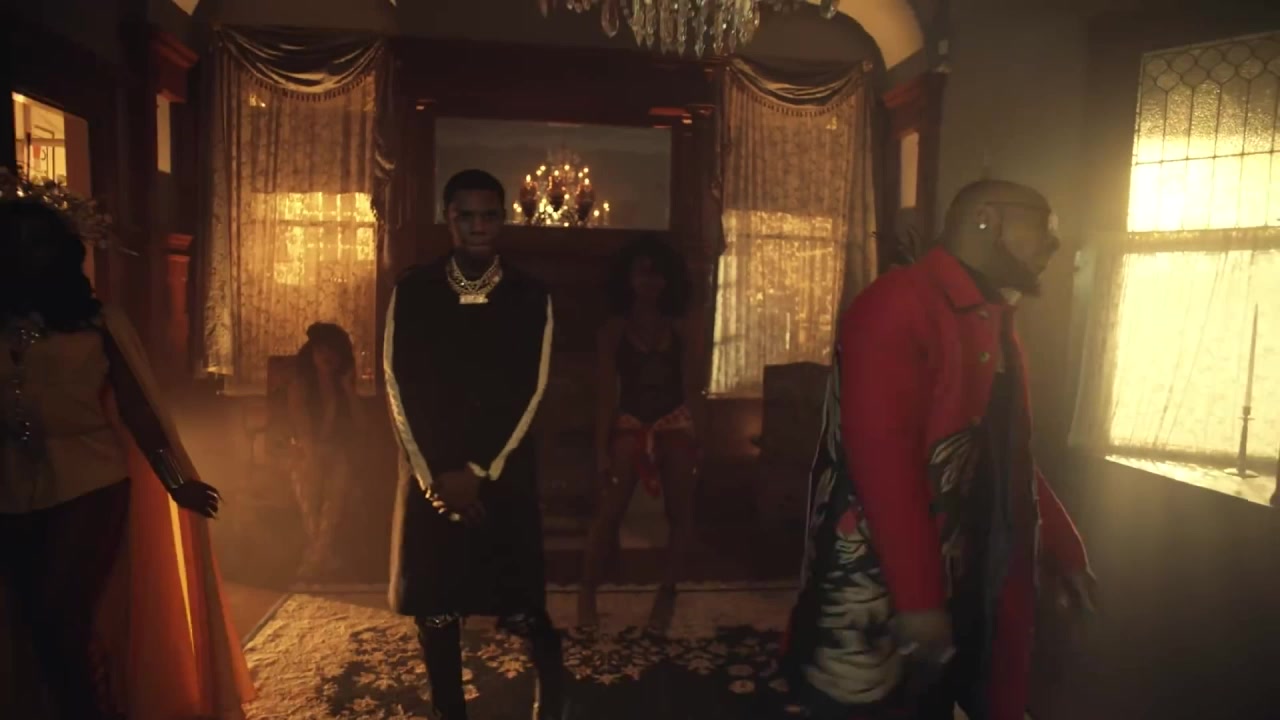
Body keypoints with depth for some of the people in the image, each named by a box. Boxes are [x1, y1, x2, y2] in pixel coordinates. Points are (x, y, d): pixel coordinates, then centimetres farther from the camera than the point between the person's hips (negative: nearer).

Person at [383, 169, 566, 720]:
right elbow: (401, 388, -1)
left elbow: (529, 391, -4)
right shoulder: (412, 292, 2)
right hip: (431, 473, 2)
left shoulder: (531, 297, 0)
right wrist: (436, 475, -9)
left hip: (503, 472, -1)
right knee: (433, 603, 8)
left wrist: (478, 470, -11)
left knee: (520, 601, 2)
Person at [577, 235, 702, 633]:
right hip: (630, 425, -2)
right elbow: (606, 393, -2)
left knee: (680, 513, 5)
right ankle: (587, 592, 11)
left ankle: (667, 593, 23)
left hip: (675, 425, 2)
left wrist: (695, 437, 1)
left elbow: (690, 387, 6)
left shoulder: (679, 330, 6)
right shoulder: (614, 330, 1)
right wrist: (602, 447, -6)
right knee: (608, 512, -6)